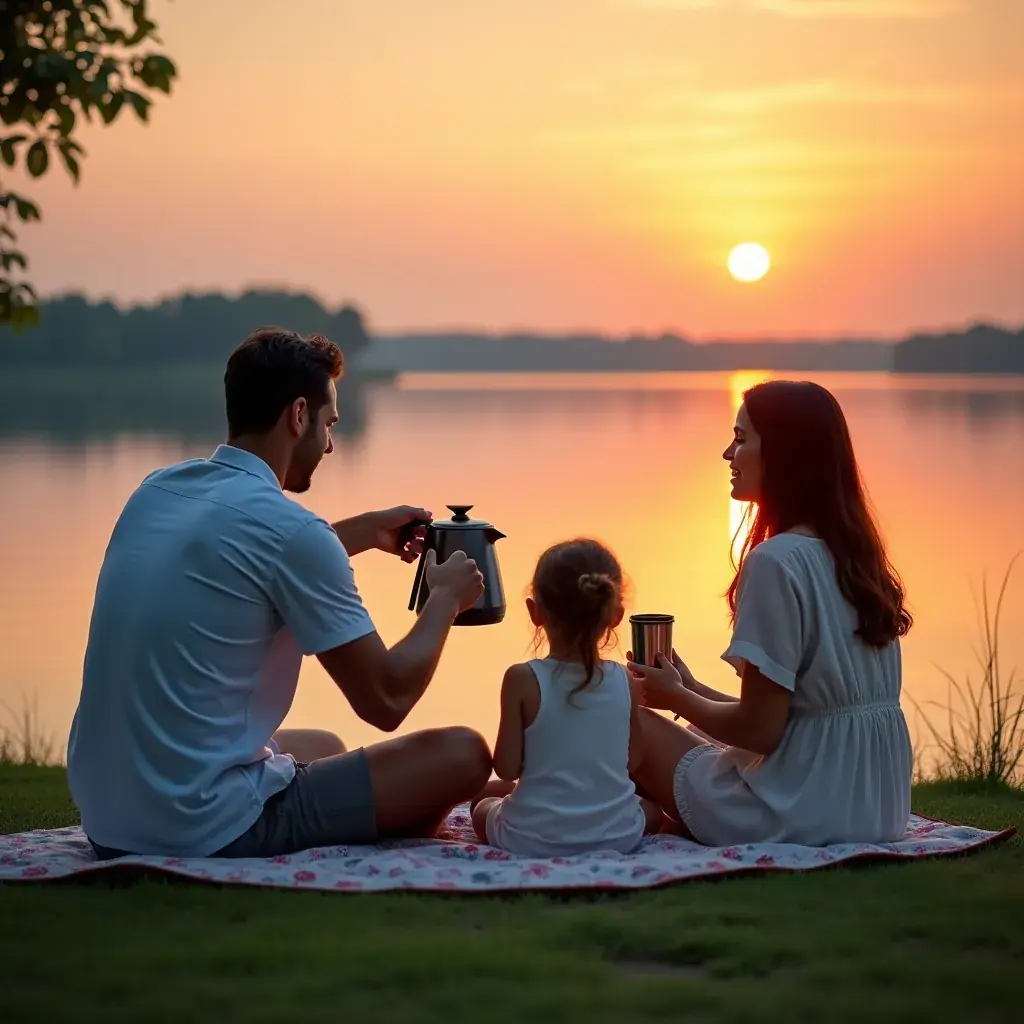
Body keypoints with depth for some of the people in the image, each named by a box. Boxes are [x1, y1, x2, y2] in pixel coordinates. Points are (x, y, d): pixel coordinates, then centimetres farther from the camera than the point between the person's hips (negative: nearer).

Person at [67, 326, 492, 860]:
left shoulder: (156, 491, 7)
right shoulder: (291, 530, -17)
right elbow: (385, 703, -9)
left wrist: (364, 531, 34)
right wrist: (446, 599, 7)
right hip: (210, 831, -9)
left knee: (324, 747, 34)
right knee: (462, 755, 0)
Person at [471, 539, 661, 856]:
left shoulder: (523, 680, -15)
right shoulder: (624, 681, -7)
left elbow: (507, 768, -12)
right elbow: (633, 759, 4)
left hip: (531, 839, -1)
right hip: (617, 837, 1)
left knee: (484, 800, 33)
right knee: (651, 808, 36)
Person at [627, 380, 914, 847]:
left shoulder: (777, 562, -18)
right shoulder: (854, 552, 8)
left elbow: (759, 729, -17)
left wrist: (675, 696, 0)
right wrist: (692, 688, 17)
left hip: (798, 812, -8)